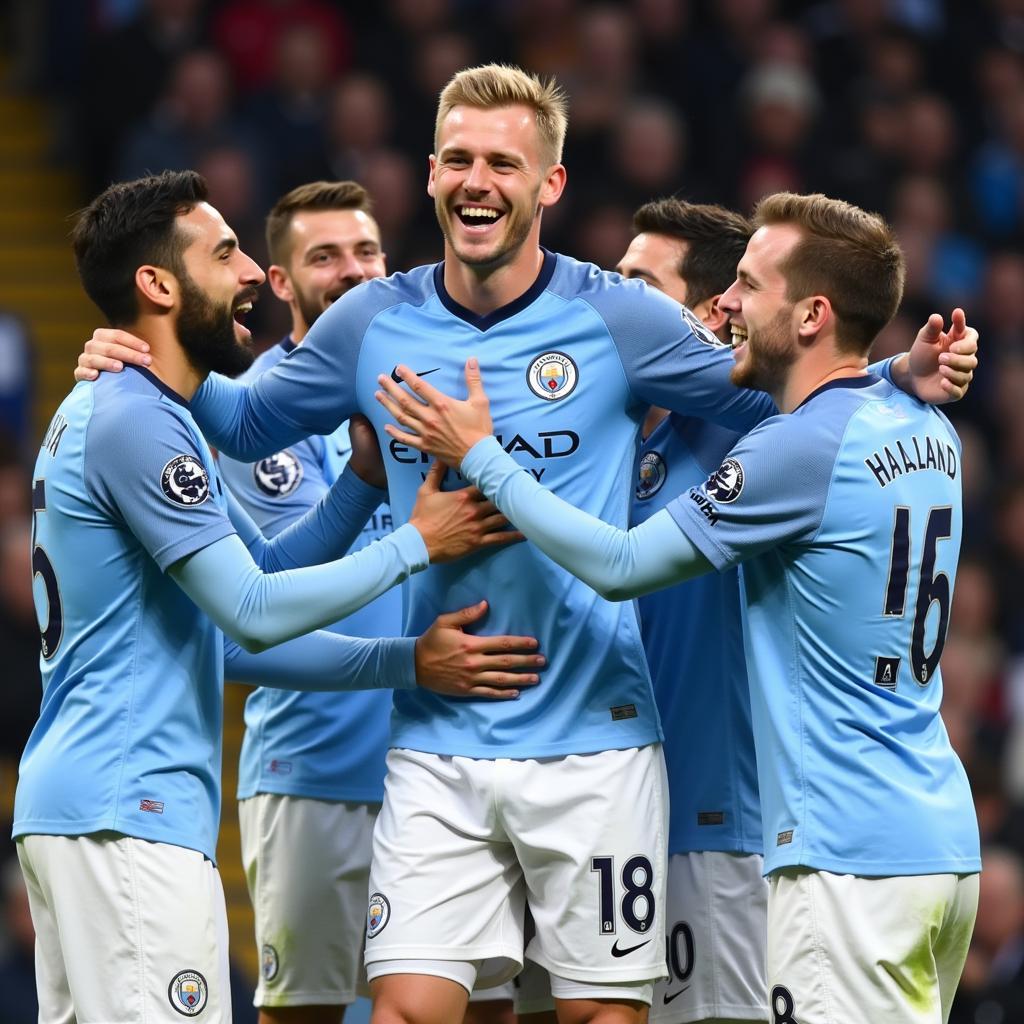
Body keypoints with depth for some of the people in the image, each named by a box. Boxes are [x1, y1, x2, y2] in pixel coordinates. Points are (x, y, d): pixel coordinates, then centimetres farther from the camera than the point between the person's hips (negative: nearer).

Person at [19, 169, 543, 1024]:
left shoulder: (103, 413, 20)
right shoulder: (137, 423, -12)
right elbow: (254, 613, -15)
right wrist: (417, 543, -8)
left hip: (71, 799, 10)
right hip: (128, 811, -10)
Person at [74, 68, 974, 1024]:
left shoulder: (619, 319, -3)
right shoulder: (374, 324, 4)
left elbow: (775, 399, 6)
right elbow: (250, 423, 18)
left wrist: (898, 376, -9)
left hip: (591, 739, -2)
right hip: (436, 745, 2)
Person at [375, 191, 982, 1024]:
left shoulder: (804, 447, -15)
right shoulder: (926, 430, 11)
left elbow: (618, 565, -9)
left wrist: (480, 457, -1)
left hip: (848, 855, -9)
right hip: (944, 838, 9)